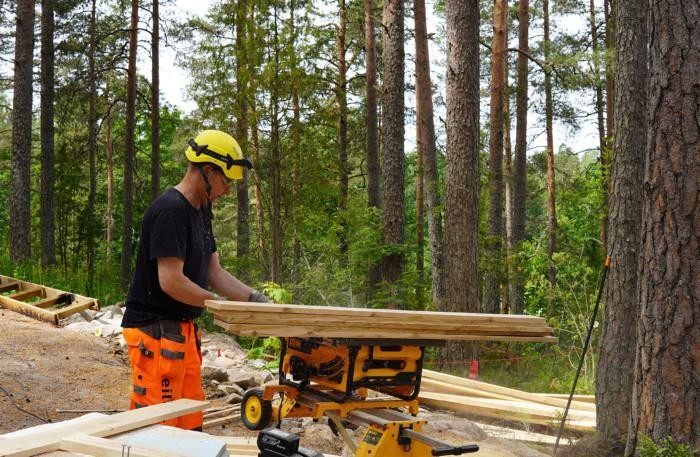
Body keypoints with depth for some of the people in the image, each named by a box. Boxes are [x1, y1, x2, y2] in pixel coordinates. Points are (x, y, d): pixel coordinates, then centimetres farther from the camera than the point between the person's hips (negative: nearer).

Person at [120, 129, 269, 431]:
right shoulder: (170, 210, -18)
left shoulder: (201, 210, 14)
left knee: (189, 423, 13)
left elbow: (214, 272, 16)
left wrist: (255, 298, 4)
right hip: (155, 332, -10)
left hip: (183, 330, 10)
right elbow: (171, 282, -23)